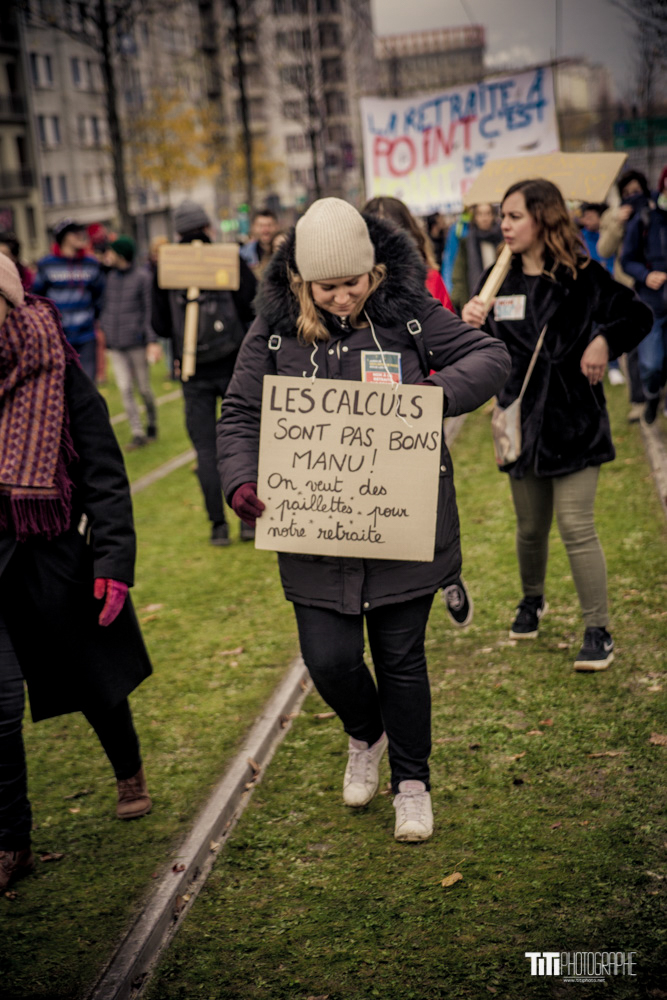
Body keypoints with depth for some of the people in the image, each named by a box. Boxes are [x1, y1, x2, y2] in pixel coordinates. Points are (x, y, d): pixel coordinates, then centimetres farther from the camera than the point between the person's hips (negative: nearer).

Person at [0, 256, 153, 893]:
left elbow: (104, 475, -6)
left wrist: (113, 563, -12)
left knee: (92, 679, 16)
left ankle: (128, 772, 47)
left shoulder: (56, 374, -8)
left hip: (54, 558, 0)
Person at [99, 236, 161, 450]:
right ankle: (137, 433, 1)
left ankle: (152, 425, 27)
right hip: (114, 343, 4)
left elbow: (150, 310, -7)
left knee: (143, 388, 6)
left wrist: (153, 341, -12)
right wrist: (103, 328, 10)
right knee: (125, 388, -2)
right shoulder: (109, 277, 8)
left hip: (136, 342, -4)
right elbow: (105, 306, 16)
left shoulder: (142, 277, -5)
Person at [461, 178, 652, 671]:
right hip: (522, 421, 4)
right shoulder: (499, 279, 4)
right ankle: (532, 600, 41)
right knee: (531, 527, 15)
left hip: (574, 421, -4)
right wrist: (472, 326, -14)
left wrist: (603, 342, -13)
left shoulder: (582, 276, -6)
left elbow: (638, 315, 3)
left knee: (576, 526, -8)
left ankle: (599, 631, 3)